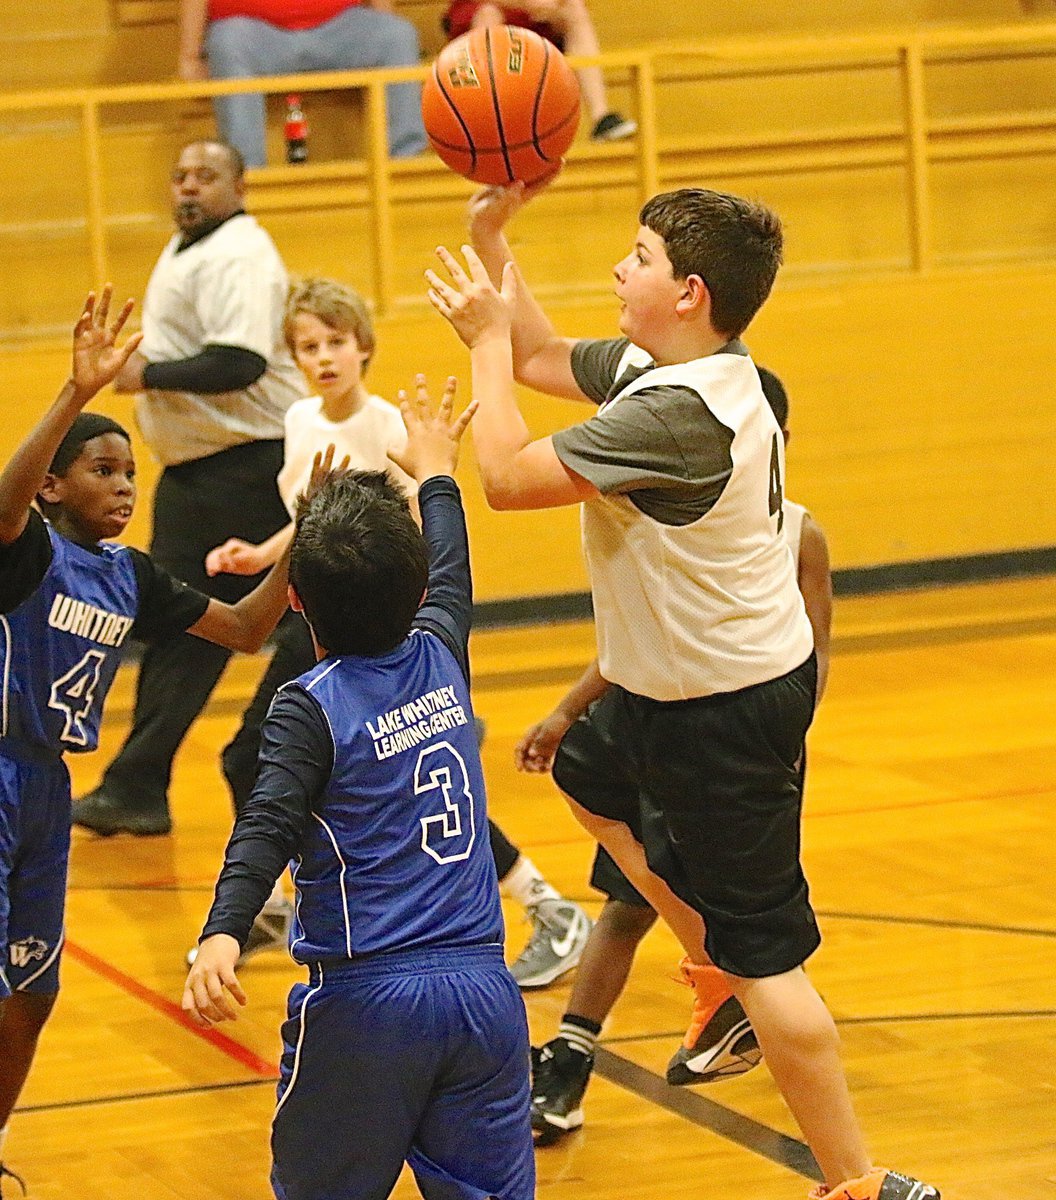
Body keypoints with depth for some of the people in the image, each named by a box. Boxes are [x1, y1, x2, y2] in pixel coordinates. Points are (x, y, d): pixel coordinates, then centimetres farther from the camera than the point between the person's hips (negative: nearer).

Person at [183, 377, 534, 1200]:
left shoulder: (310, 707, -8)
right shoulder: (441, 659, 7)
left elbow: (268, 826, -24)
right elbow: (450, 580, 29)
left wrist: (223, 934, -37)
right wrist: (435, 472, 47)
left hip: (366, 1000, -4)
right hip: (482, 987, 5)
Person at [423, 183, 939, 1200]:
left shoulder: (677, 411, -30)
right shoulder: (654, 368, 1)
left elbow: (507, 476, -26)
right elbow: (539, 359, 17)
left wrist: (487, 339, -14)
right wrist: (492, 236, 9)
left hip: (724, 710, -10)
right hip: (679, 686, 10)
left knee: (763, 949, -6)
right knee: (591, 778, 35)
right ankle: (718, 967, 37)